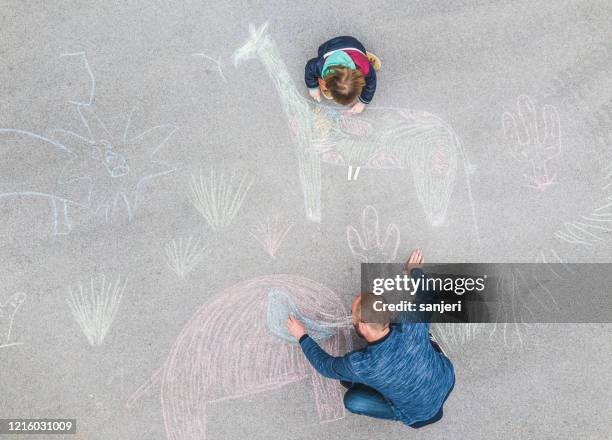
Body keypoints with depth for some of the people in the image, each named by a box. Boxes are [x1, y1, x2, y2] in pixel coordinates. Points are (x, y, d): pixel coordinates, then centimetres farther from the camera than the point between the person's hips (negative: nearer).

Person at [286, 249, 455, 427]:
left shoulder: (359, 365, -35)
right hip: (447, 379, 3)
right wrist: (415, 271, 15)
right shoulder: (412, 327, -30)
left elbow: (326, 366, -10)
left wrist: (301, 337, 4)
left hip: (423, 413, -3)